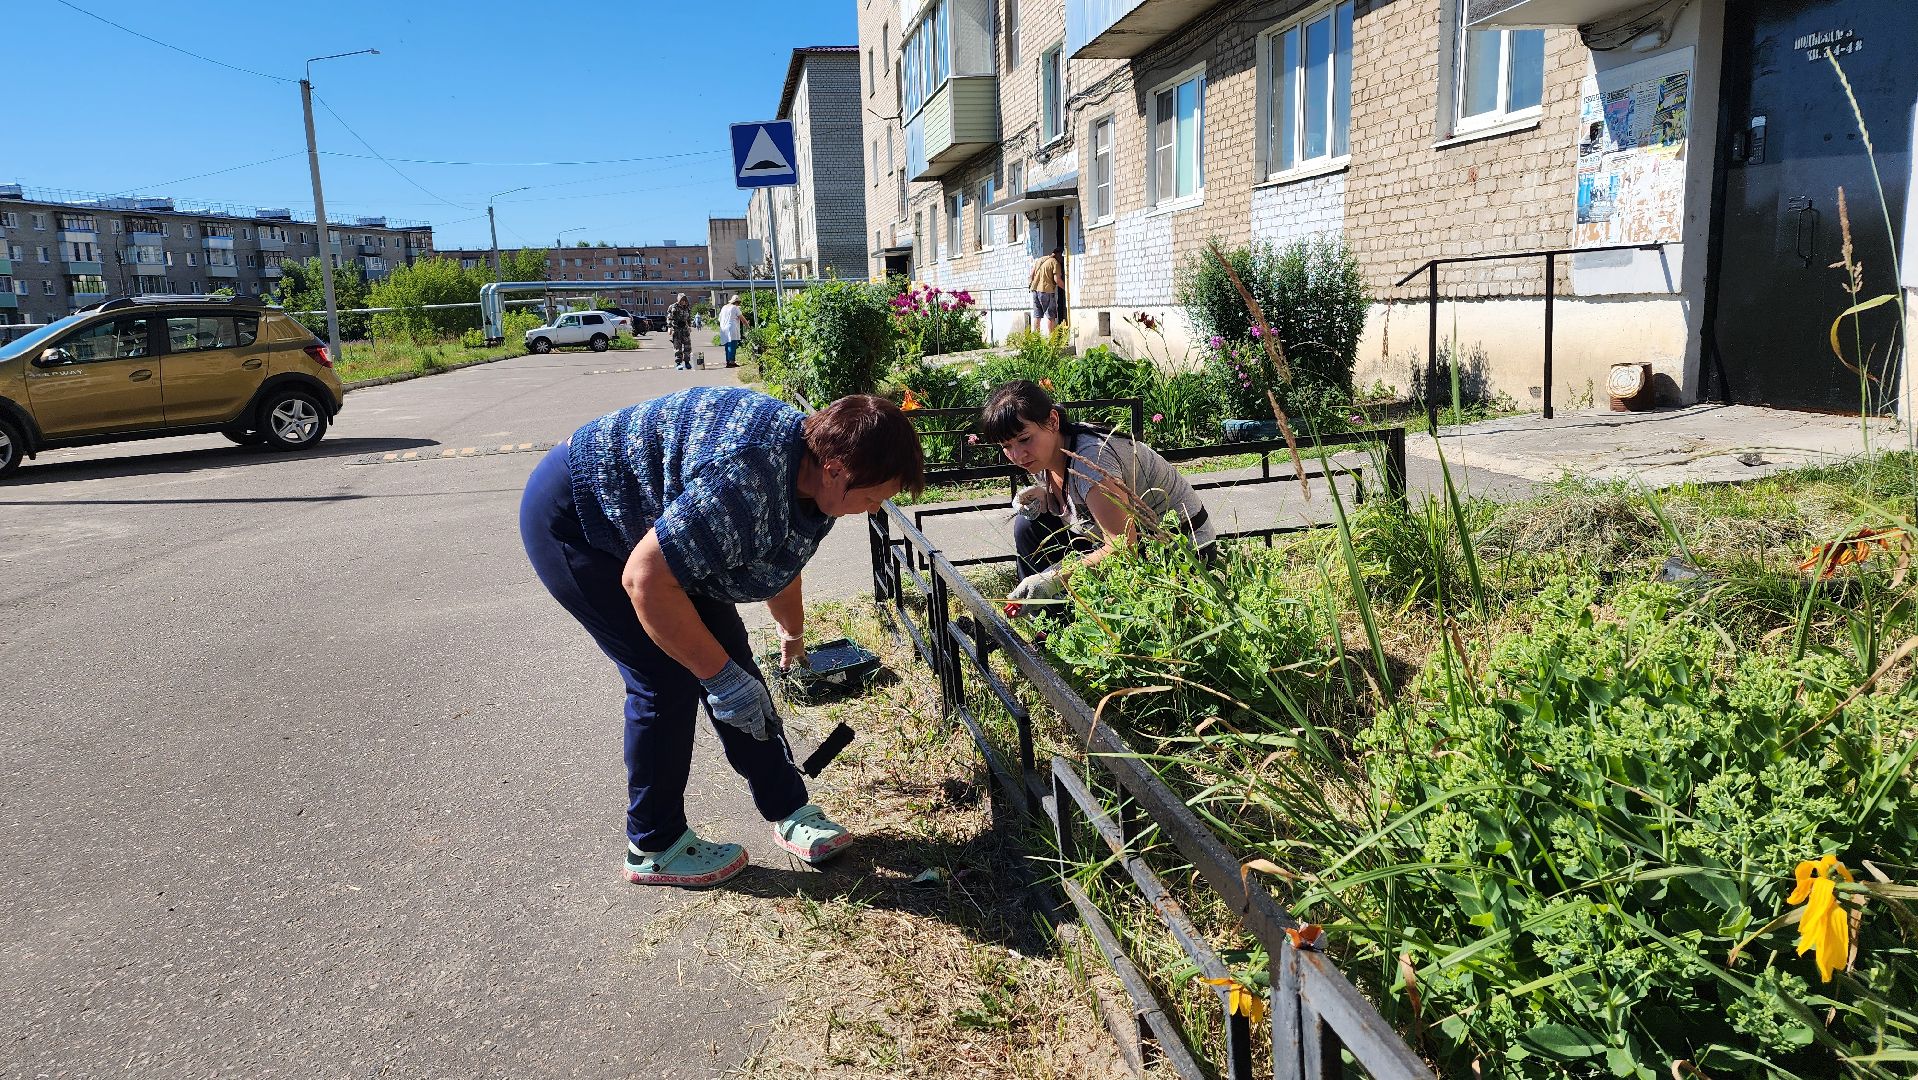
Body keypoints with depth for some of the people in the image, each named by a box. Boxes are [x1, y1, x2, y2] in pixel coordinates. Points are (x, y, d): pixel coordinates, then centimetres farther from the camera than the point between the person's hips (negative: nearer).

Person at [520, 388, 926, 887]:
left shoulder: (809, 462, -7)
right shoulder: (745, 485, -39)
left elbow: (780, 557, 14)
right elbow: (646, 580, -35)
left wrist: (792, 633, 32)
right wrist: (720, 677, -27)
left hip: (653, 518, 9)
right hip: (572, 520, -8)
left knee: (730, 661, 4)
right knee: (669, 680, -10)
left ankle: (788, 810, 17)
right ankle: (654, 847, 9)